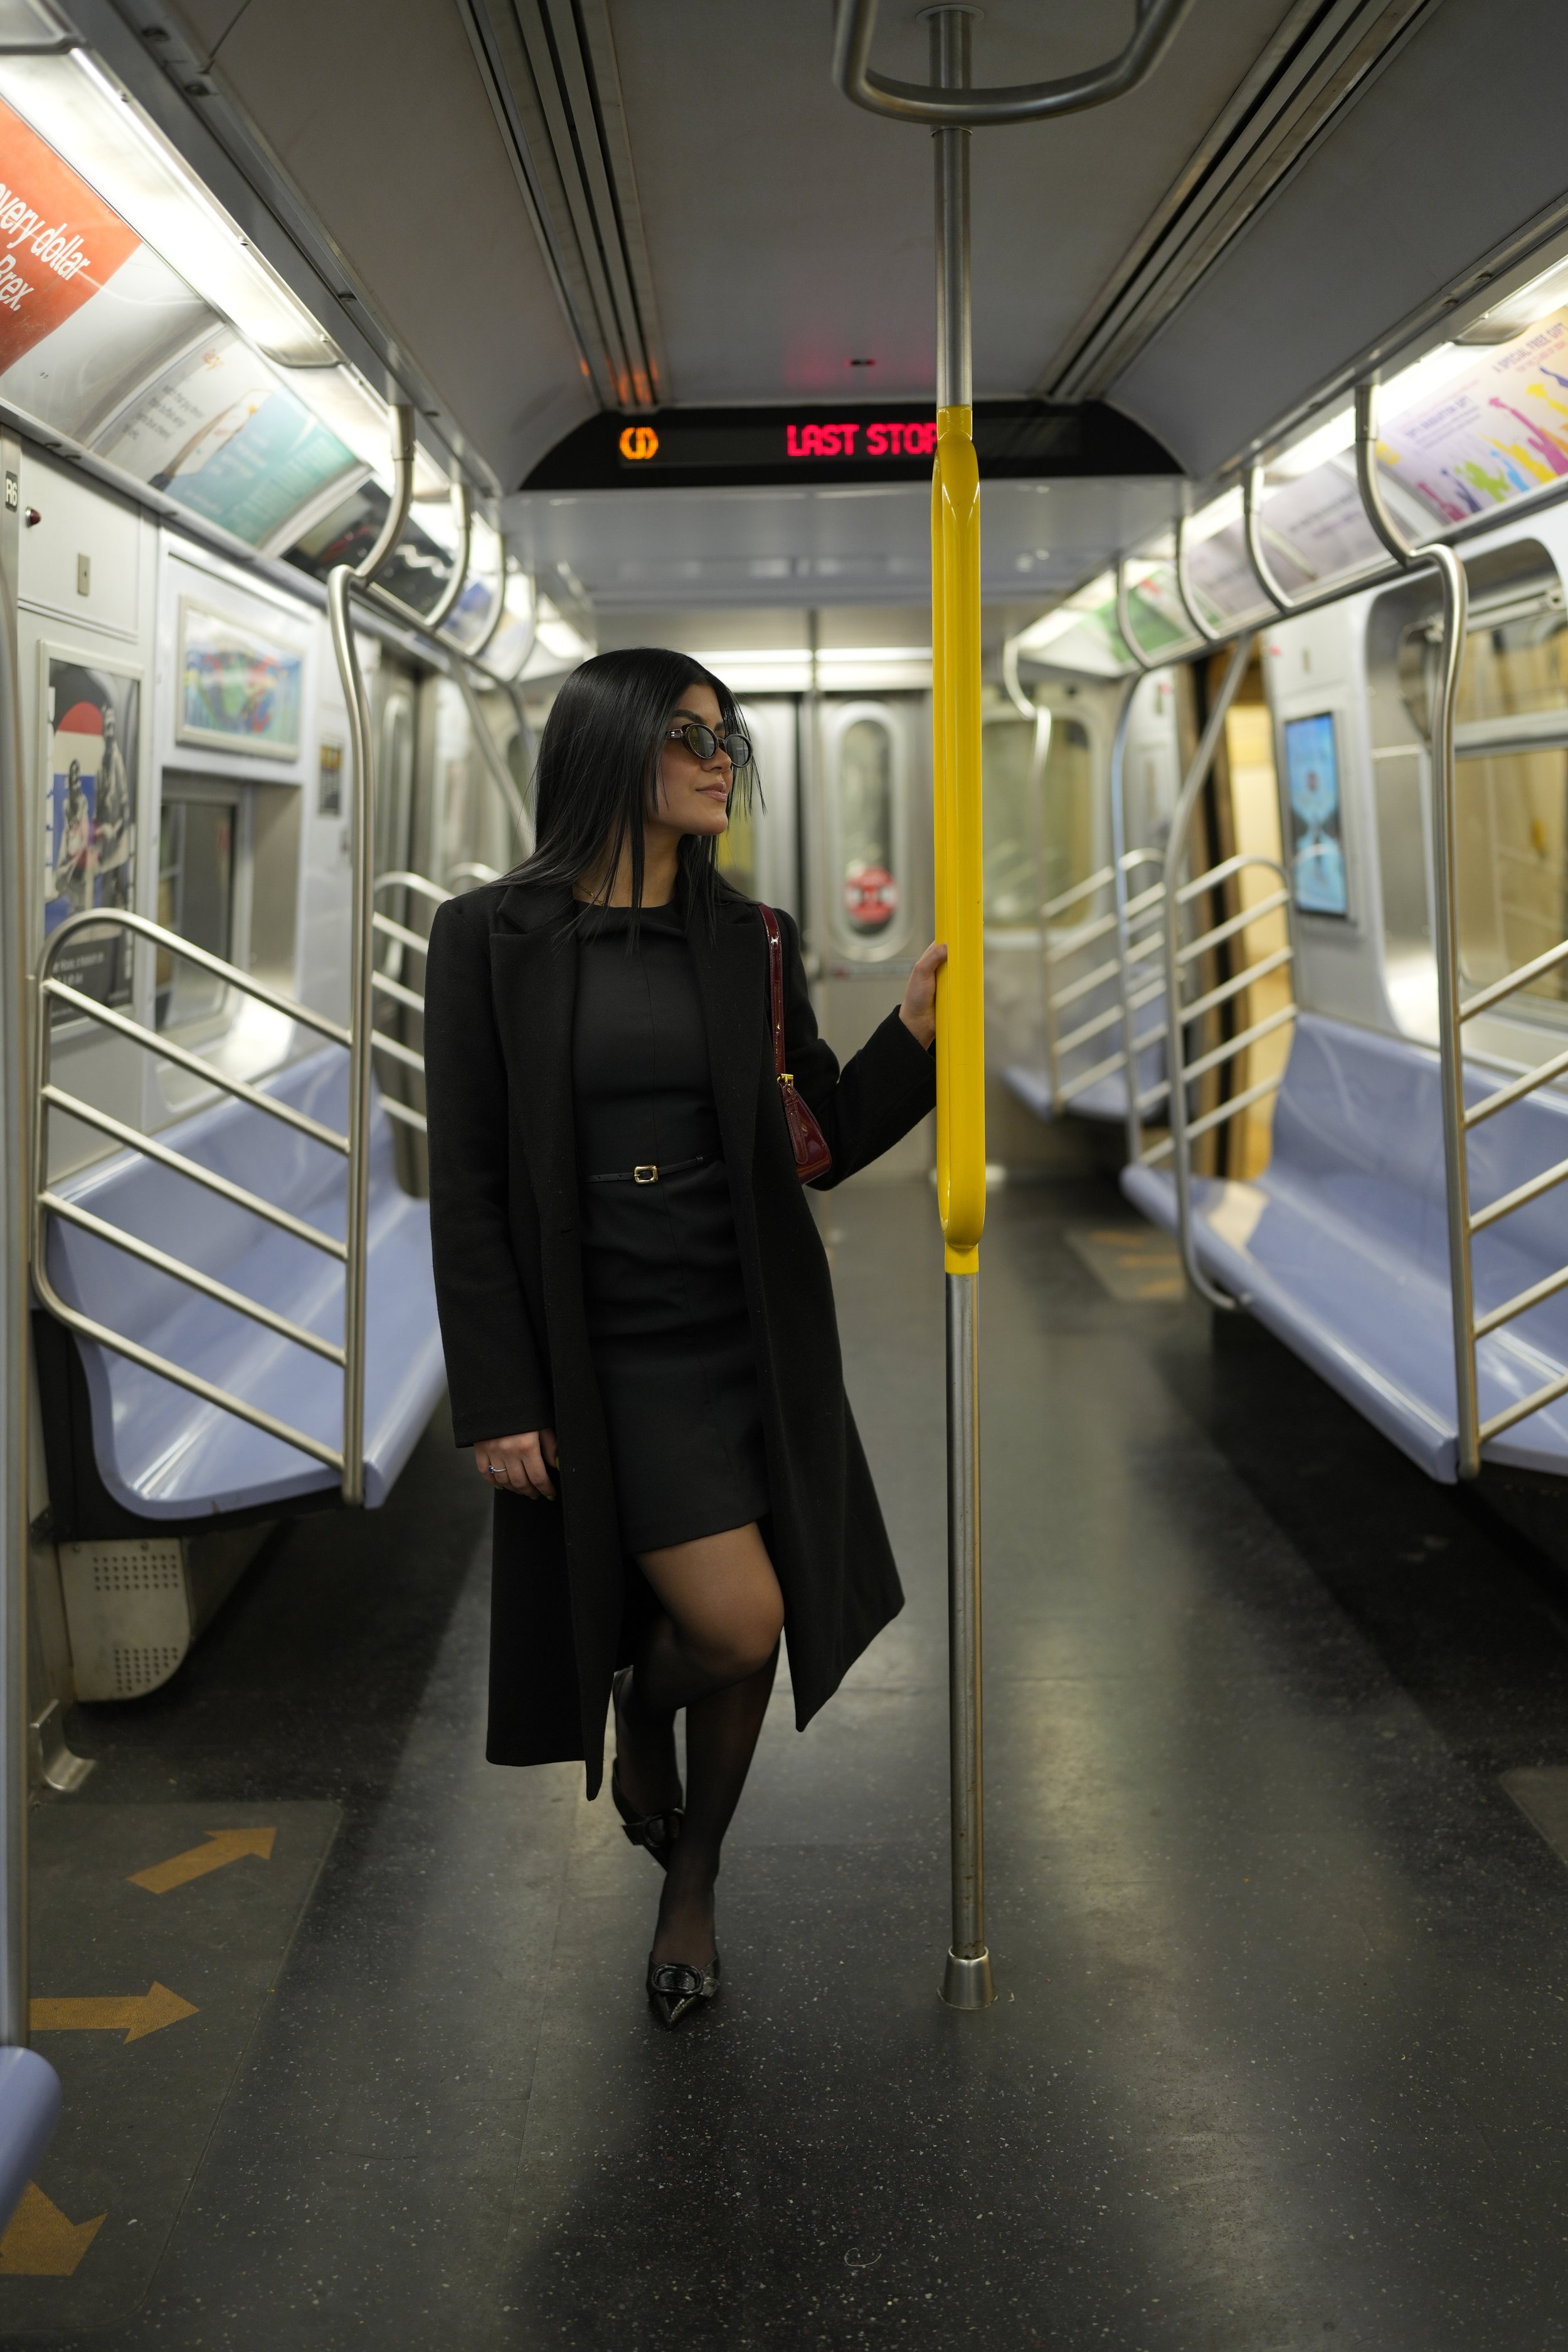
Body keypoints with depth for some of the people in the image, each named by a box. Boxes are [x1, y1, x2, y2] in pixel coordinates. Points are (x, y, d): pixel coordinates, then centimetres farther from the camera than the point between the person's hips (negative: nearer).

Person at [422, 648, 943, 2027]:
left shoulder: (747, 940, 5)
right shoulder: (491, 937, -5)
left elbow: (826, 1140, 6)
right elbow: (467, 1186, -6)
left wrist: (916, 1032, -11)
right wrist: (498, 1399, -9)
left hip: (753, 1329, 4)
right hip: (610, 1347, -4)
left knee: (751, 1633, 9)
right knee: (736, 1623, -13)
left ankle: (692, 1887, 34)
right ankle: (638, 1707, 25)